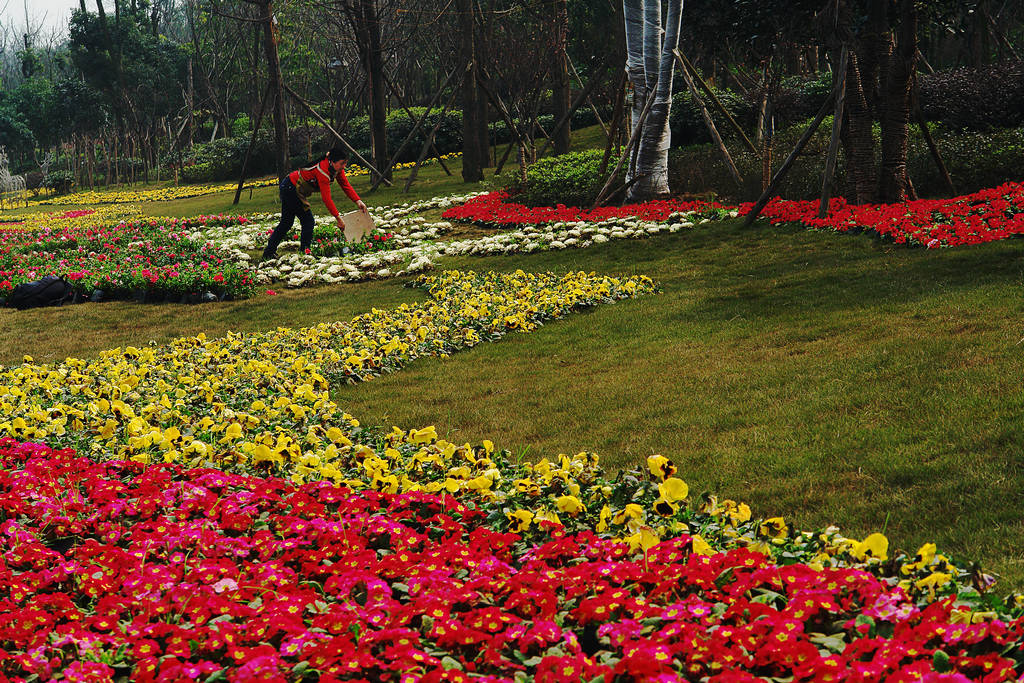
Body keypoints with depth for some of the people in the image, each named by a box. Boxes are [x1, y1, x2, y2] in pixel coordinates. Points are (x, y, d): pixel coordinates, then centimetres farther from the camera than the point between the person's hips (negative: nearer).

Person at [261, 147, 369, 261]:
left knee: (286, 223, 15)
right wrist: (338, 218, -33)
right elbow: (326, 198, -33)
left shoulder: (337, 168, -6)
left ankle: (268, 253, 22)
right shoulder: (323, 170, -31)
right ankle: (305, 252, -5)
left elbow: (346, 185, -1)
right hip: (290, 189, -10)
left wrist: (358, 201, -15)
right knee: (308, 221, -9)